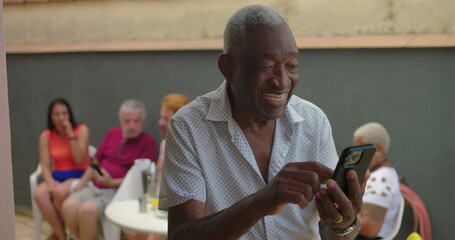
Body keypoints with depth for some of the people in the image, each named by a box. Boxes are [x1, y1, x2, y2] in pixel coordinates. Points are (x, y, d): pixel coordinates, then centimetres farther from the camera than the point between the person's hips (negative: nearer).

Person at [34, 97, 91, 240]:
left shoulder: (81, 130, -4)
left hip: (78, 175, -3)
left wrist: (71, 135, -16)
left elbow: (79, 160, -12)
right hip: (57, 176, 3)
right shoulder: (46, 136, 4)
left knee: (59, 192, -35)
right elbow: (45, 166, -1)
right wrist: (50, 183, -21)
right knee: (39, 194, -30)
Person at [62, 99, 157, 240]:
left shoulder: (148, 142, -4)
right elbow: (97, 160, 23)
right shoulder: (113, 134, 15)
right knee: (69, 205, -20)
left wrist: (112, 183, -17)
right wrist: (93, 174, 3)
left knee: (87, 209, -30)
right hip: (94, 186, 6)